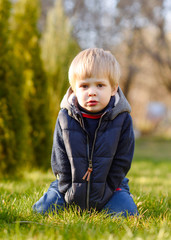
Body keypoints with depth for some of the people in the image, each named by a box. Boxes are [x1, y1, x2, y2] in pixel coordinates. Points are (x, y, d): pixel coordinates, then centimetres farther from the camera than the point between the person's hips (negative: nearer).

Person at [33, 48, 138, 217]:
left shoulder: (122, 119, -11)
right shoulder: (65, 117, -8)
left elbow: (122, 161, -6)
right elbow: (59, 160, -4)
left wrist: (105, 192, -12)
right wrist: (69, 191, -12)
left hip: (108, 186, -1)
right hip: (72, 185, 1)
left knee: (126, 212, -23)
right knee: (42, 210, -12)